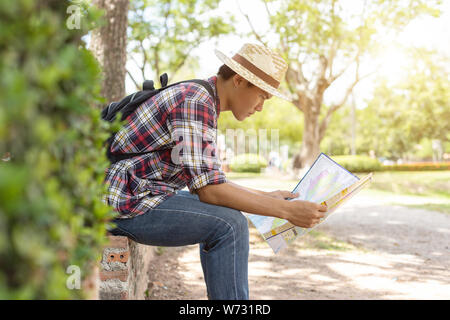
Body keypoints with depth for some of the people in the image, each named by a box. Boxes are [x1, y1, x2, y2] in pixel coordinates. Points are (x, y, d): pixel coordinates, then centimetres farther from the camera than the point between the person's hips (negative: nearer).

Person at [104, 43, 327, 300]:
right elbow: (209, 190, -24)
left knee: (219, 213, 21)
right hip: (124, 204, -11)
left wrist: (266, 196, 19)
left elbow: (210, 179, 21)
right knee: (229, 224, -18)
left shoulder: (202, 99, 14)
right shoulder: (196, 102, -18)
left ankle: (222, 297, 22)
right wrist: (286, 210, -22)